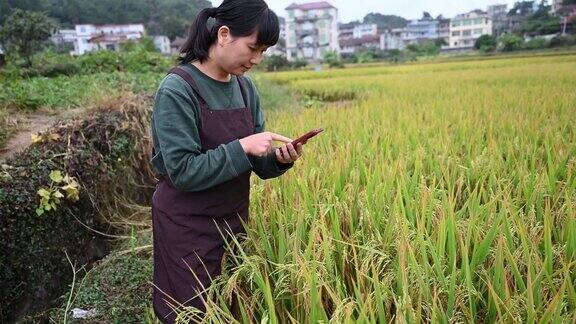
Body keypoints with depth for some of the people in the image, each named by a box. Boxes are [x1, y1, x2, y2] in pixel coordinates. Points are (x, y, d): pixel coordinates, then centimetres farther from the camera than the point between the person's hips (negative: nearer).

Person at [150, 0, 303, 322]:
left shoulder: (245, 87, 2)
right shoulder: (177, 90, -18)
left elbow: (256, 164, 6)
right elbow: (183, 172, -22)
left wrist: (279, 160, -15)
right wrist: (242, 147, -26)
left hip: (234, 219, 6)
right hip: (188, 227, -6)